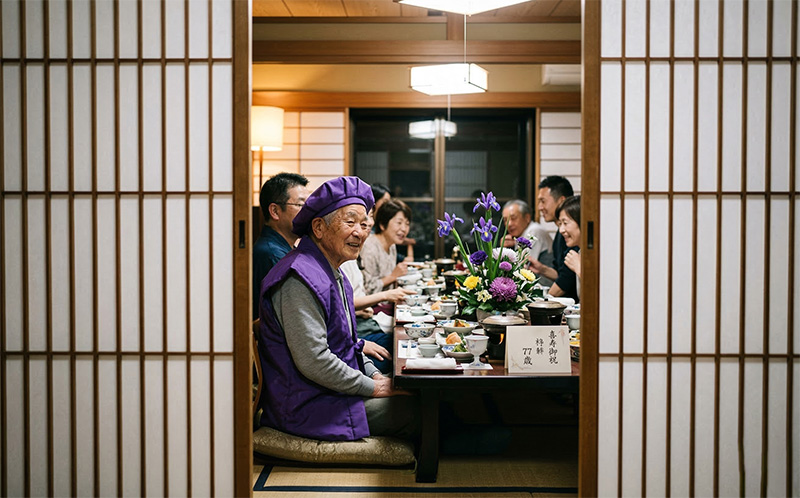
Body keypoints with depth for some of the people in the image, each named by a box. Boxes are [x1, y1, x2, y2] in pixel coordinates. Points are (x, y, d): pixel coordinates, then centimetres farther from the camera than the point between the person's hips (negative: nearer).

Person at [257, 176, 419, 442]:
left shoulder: (333, 273, 13)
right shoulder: (300, 280, -21)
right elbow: (313, 361, -26)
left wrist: (376, 376, 7)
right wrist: (373, 387, -16)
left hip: (332, 391, 10)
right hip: (306, 407, -10)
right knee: (417, 410, -15)